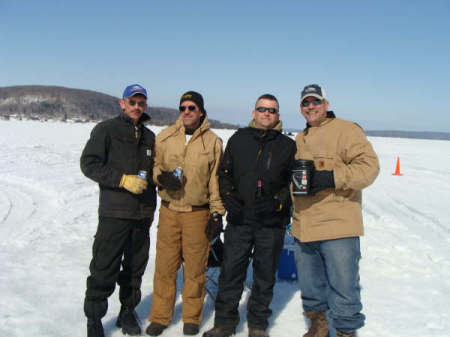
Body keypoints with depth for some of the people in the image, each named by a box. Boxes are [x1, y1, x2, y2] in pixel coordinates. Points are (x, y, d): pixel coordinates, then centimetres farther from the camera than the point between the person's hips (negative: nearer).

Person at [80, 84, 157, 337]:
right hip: (114, 214, -5)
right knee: (104, 270, -2)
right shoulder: (106, 130, -2)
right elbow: (89, 164, -10)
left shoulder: (149, 136, 15)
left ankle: (128, 313, 29)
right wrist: (124, 180, -18)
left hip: (142, 215, 5)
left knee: (135, 268, 13)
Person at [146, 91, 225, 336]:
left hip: (198, 213, -1)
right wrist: (161, 176, -8)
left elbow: (216, 180, 3)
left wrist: (217, 213, -1)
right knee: (165, 264, 5)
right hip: (169, 210, 1)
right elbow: (154, 164, 15)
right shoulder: (165, 137, 5)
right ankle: (160, 316, 20)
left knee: (195, 267, 5)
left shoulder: (213, 142, 2)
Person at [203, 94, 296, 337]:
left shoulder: (288, 146, 6)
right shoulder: (239, 139, 11)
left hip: (272, 222, -1)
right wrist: (228, 196, -2)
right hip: (239, 218, 1)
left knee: (265, 275, 9)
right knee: (230, 271, 4)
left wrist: (277, 202, -12)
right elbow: (224, 172, 14)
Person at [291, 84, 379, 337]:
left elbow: (369, 166, -14)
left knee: (342, 286, 0)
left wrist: (333, 178, -24)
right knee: (310, 285, 17)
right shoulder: (299, 139, 19)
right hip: (303, 228, 7)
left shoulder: (346, 130, -4)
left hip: (338, 227, -7)